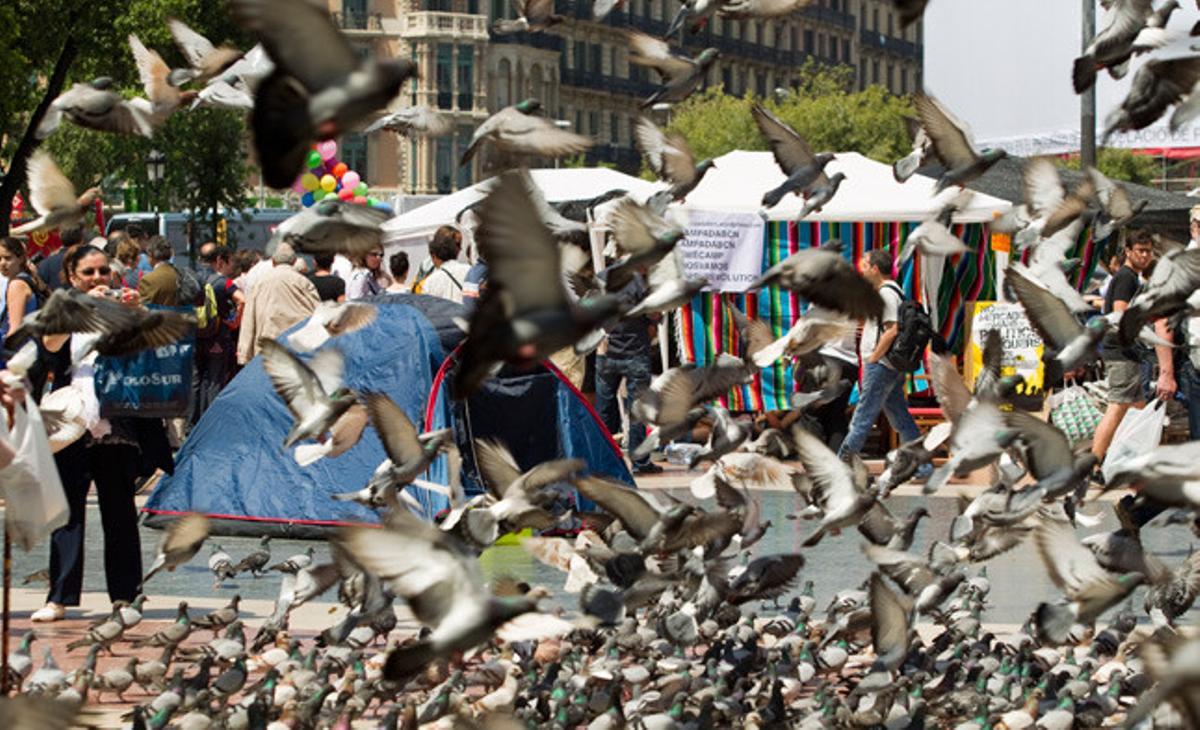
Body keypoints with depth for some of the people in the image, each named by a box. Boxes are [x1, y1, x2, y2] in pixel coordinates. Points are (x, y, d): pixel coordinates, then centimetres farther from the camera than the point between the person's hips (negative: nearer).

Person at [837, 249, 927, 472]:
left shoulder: (886, 293, -14)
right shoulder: (892, 291, 17)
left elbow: (892, 330, -22)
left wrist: (873, 358, -16)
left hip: (880, 367, -10)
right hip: (893, 367, 10)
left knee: (862, 418, -4)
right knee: (901, 418, 10)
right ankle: (922, 466, 9)